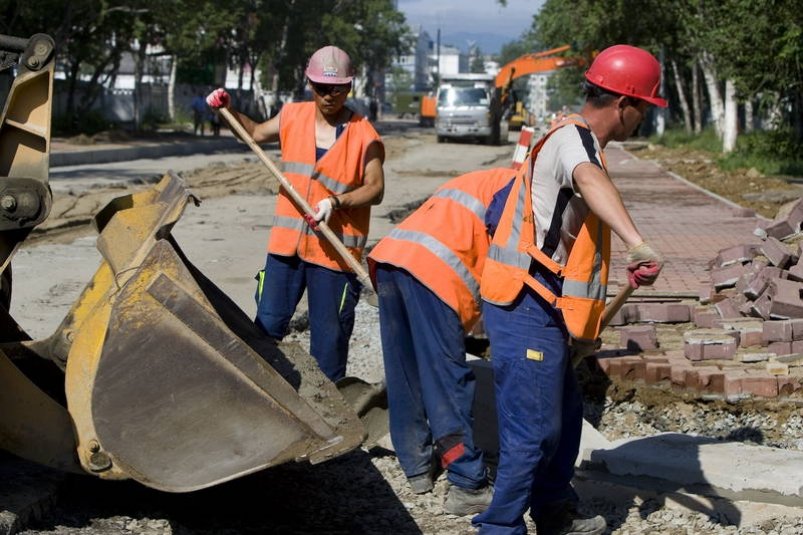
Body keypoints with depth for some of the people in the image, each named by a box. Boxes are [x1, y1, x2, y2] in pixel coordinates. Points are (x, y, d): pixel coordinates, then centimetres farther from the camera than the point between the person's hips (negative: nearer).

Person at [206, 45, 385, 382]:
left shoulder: (364, 136, -8)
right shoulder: (293, 117, 5)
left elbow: (375, 189, -8)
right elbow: (257, 133, 24)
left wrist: (337, 202, -22)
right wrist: (228, 110, 10)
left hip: (334, 248, -4)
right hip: (287, 241, 4)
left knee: (328, 333, 3)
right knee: (268, 324, 8)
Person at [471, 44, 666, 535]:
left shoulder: (576, 141, 19)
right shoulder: (573, 139, -14)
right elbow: (592, 182, -41)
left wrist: (584, 323, 31)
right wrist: (638, 243, -58)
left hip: (541, 310, 11)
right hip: (528, 311, -11)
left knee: (565, 415, 20)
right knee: (534, 429, -7)